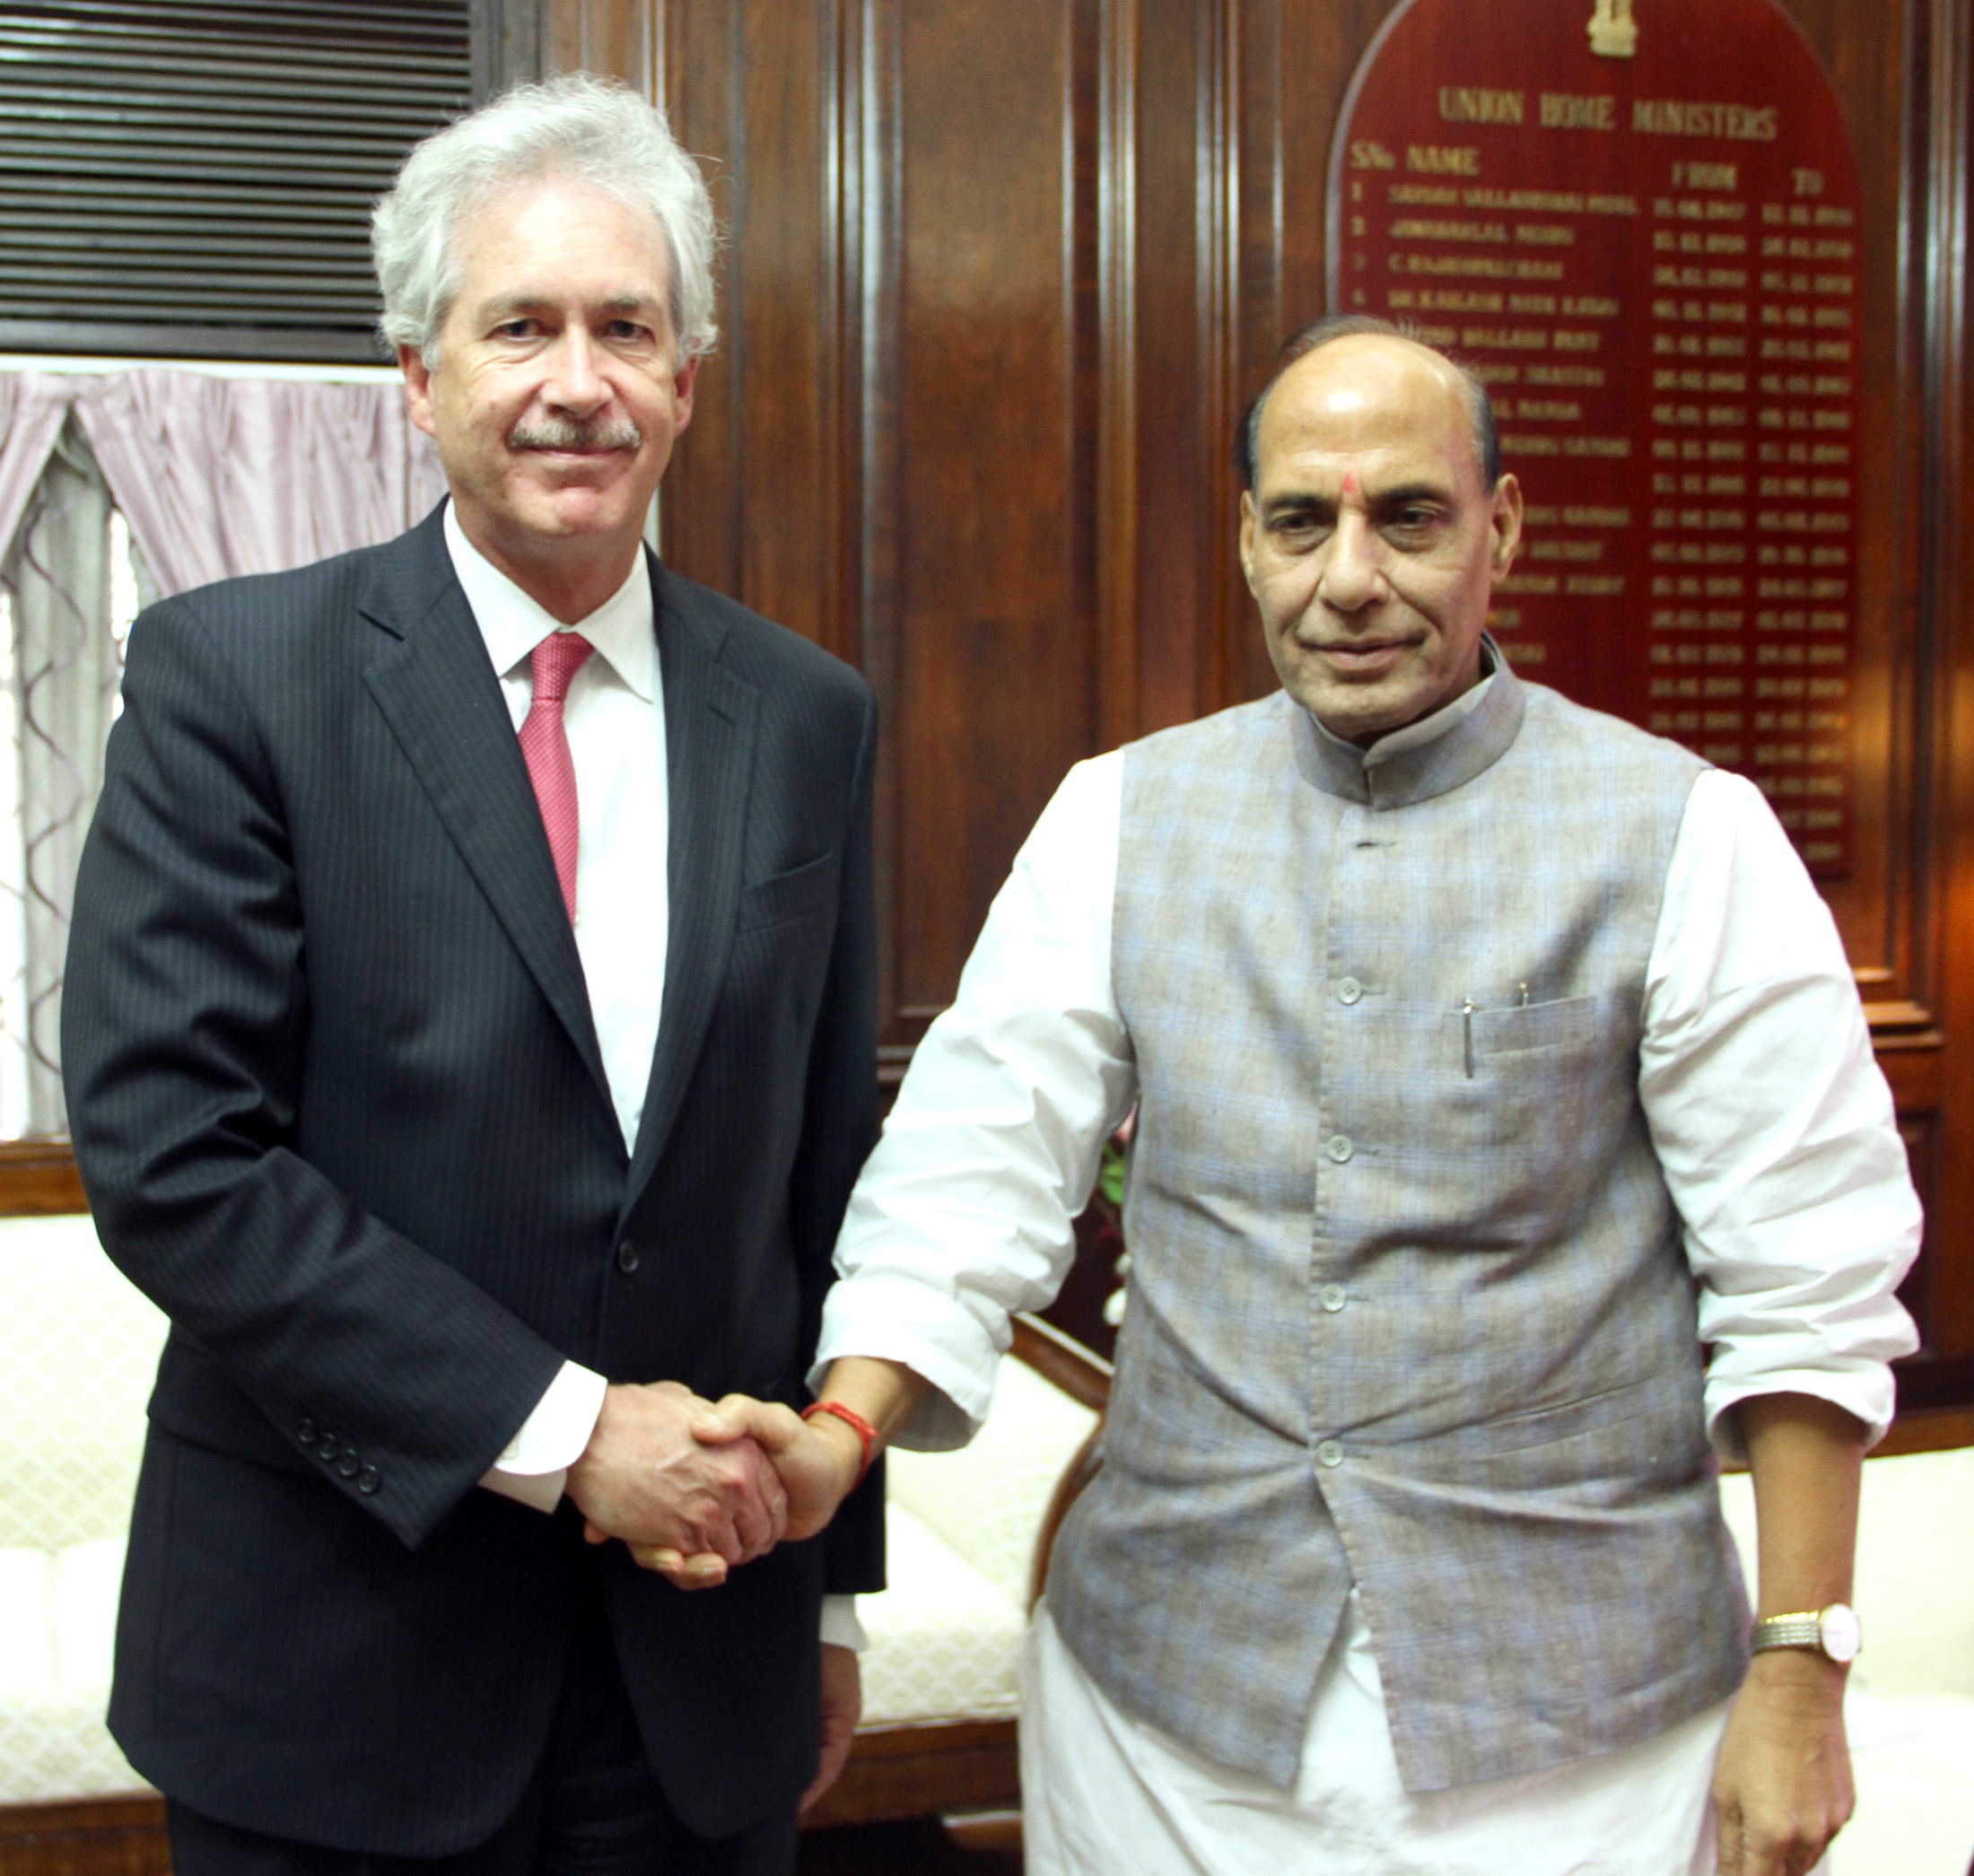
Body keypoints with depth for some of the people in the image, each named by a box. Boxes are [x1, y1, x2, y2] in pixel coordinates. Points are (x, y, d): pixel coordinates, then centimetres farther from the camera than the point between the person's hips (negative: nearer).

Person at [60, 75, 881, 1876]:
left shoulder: (808, 718, 3)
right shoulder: (230, 677, -8)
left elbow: (829, 1173, 7)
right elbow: (166, 1150, -14)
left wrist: (830, 1585, 10)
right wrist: (558, 1427, -17)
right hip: (333, 1658, -2)